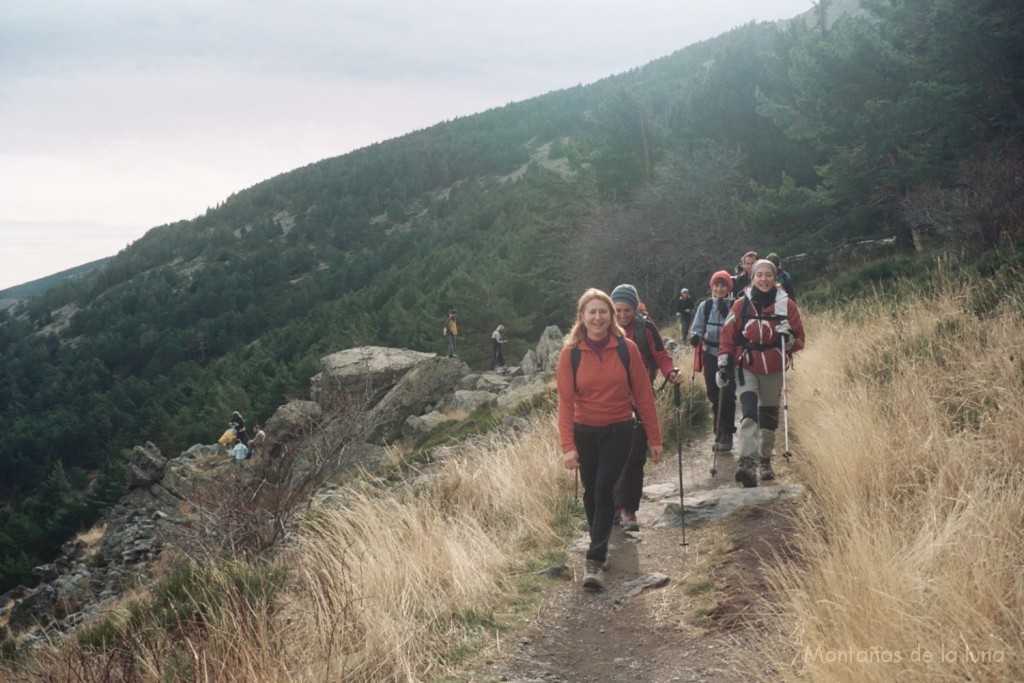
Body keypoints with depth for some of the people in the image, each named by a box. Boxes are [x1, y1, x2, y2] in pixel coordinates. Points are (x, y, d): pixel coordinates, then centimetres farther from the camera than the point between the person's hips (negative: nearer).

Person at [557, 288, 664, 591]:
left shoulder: (627, 349, -8)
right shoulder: (570, 353, -8)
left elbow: (643, 395, -3)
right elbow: (565, 401, -10)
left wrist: (654, 438, -1)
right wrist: (568, 446, -17)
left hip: (619, 431, -1)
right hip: (585, 432, 1)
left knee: (603, 490, -12)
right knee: (591, 492, 12)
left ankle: (595, 561, -8)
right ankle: (599, 545, 33)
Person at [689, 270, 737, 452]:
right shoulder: (705, 306, 4)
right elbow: (698, 327, 7)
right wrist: (695, 336, -15)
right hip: (710, 354, 3)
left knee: (727, 394, -8)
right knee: (713, 393, 8)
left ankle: (726, 433, 2)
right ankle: (720, 430, 23)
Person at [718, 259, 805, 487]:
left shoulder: (786, 305, 0)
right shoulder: (741, 305, -1)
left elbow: (799, 339, 5)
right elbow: (728, 336, 2)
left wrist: (789, 339, -16)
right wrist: (723, 363, -5)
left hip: (774, 369, 2)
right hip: (747, 367, -2)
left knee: (769, 416, 12)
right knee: (749, 412, -18)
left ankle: (766, 461, 29)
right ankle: (747, 462, -28)